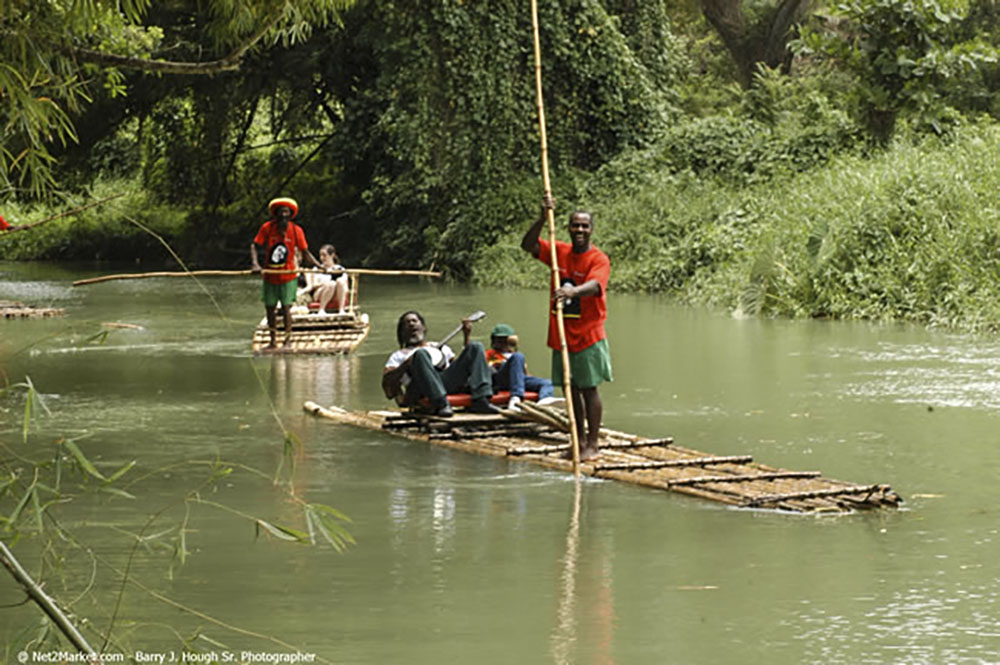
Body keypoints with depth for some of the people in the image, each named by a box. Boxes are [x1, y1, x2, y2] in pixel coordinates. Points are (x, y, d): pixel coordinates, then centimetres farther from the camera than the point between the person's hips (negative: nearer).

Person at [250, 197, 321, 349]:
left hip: (288, 277, -2)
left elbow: (305, 251, 2)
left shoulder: (296, 230, -7)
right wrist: (255, 263, -22)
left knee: (286, 308, -9)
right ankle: (272, 341, 22)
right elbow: (254, 246, -6)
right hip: (270, 277, 2)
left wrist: (318, 265, -8)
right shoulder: (267, 228, -8)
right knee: (270, 308, 9)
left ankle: (287, 340, -2)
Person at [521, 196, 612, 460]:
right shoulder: (559, 252, 6)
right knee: (572, 389, 10)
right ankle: (579, 441, 19)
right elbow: (528, 245, -2)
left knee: (589, 389, -1)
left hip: (587, 337, -5)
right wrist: (543, 219, -15)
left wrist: (572, 292, -50)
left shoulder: (598, 259, -11)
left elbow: (594, 285, -29)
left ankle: (592, 444, 5)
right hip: (561, 336, 5)